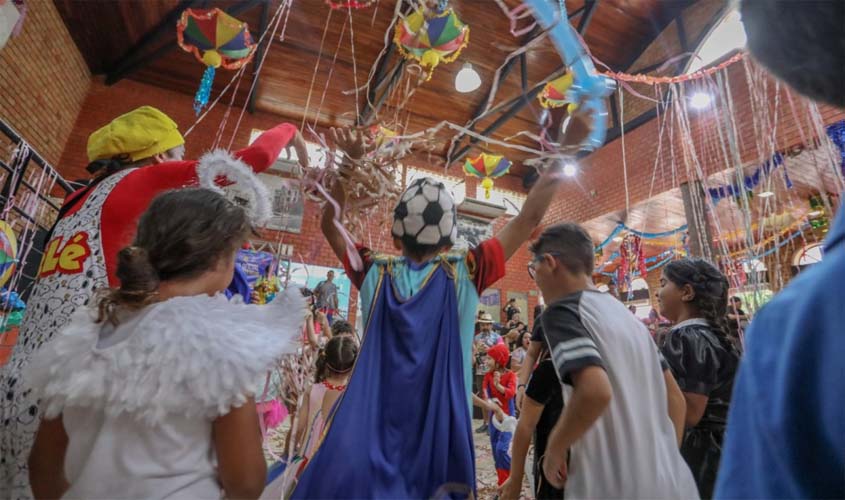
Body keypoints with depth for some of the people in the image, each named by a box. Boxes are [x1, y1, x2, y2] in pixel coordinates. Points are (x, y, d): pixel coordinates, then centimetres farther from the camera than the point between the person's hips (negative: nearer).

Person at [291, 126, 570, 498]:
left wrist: (351, 164, 5)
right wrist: (560, 157, 6)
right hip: (439, 433, 0)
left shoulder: (376, 274, -5)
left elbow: (330, 225, 10)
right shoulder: (464, 275, -9)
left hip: (370, 429, 1)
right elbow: (528, 219, -3)